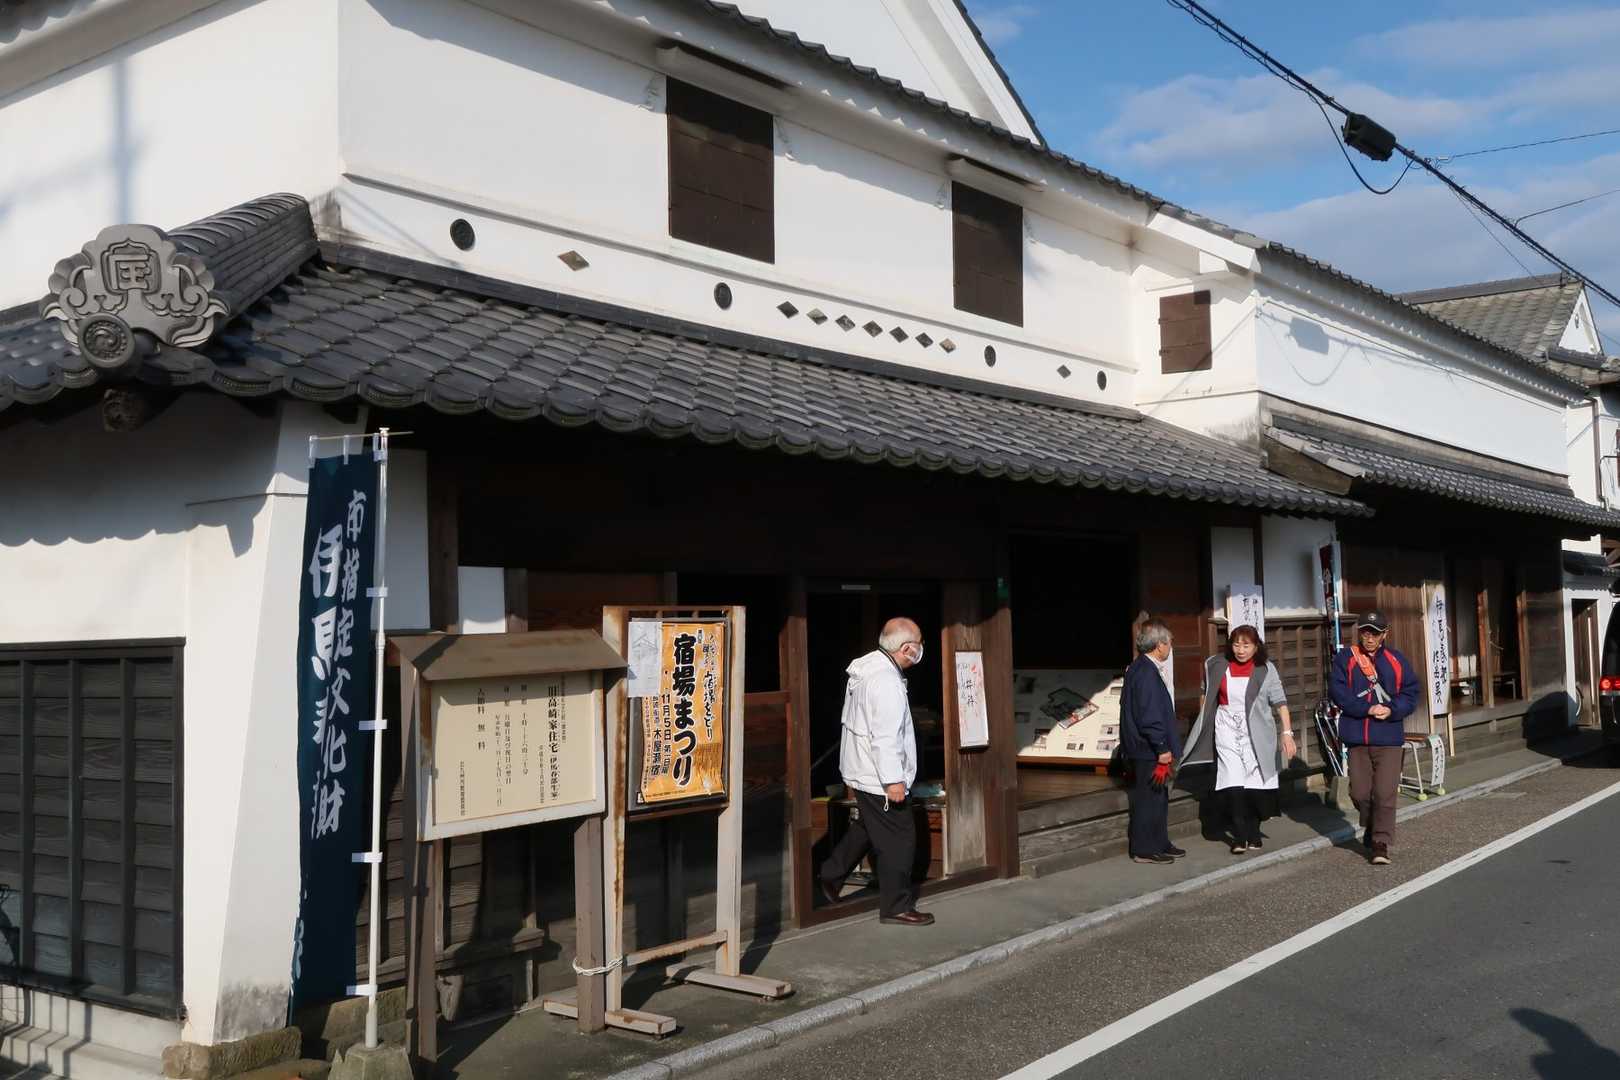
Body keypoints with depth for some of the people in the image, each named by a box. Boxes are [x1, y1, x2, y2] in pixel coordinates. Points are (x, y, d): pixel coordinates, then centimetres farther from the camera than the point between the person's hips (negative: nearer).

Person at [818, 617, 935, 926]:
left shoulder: (866, 667, 9)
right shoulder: (886, 680, -23)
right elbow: (885, 736, -27)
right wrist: (893, 780, -24)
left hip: (860, 770, 10)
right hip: (878, 777, -10)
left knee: (864, 828, 25)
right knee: (899, 839, -2)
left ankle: (830, 877, 35)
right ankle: (896, 907, 5)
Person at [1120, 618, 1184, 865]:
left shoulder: (1137, 668, 12)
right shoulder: (1147, 672, -21)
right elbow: (1150, 715, -24)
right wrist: (1162, 749, -18)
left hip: (1141, 749, 11)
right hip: (1148, 751, -11)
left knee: (1158, 798, 18)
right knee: (1149, 798, -2)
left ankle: (1160, 844, 27)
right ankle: (1144, 849, 5)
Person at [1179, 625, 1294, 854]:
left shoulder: (1265, 669, -4)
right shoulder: (1216, 666, 3)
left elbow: (1280, 702, -7)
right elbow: (1206, 694, 18)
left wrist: (1287, 732, -15)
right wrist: (1203, 722, 21)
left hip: (1256, 735, -1)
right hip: (1227, 732, 1)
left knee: (1254, 788, 4)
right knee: (1233, 786, -11)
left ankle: (1253, 834, 21)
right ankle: (1239, 836, -5)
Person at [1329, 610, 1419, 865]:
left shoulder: (1396, 661, 5)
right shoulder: (1345, 659, 2)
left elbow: (1411, 692, 5)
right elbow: (1337, 691, -7)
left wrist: (1392, 710, -14)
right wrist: (1367, 708, -16)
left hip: (1388, 738, 0)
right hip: (1356, 737, 0)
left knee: (1385, 793, -7)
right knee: (1359, 792, 6)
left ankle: (1381, 843, 0)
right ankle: (1370, 827, 33)